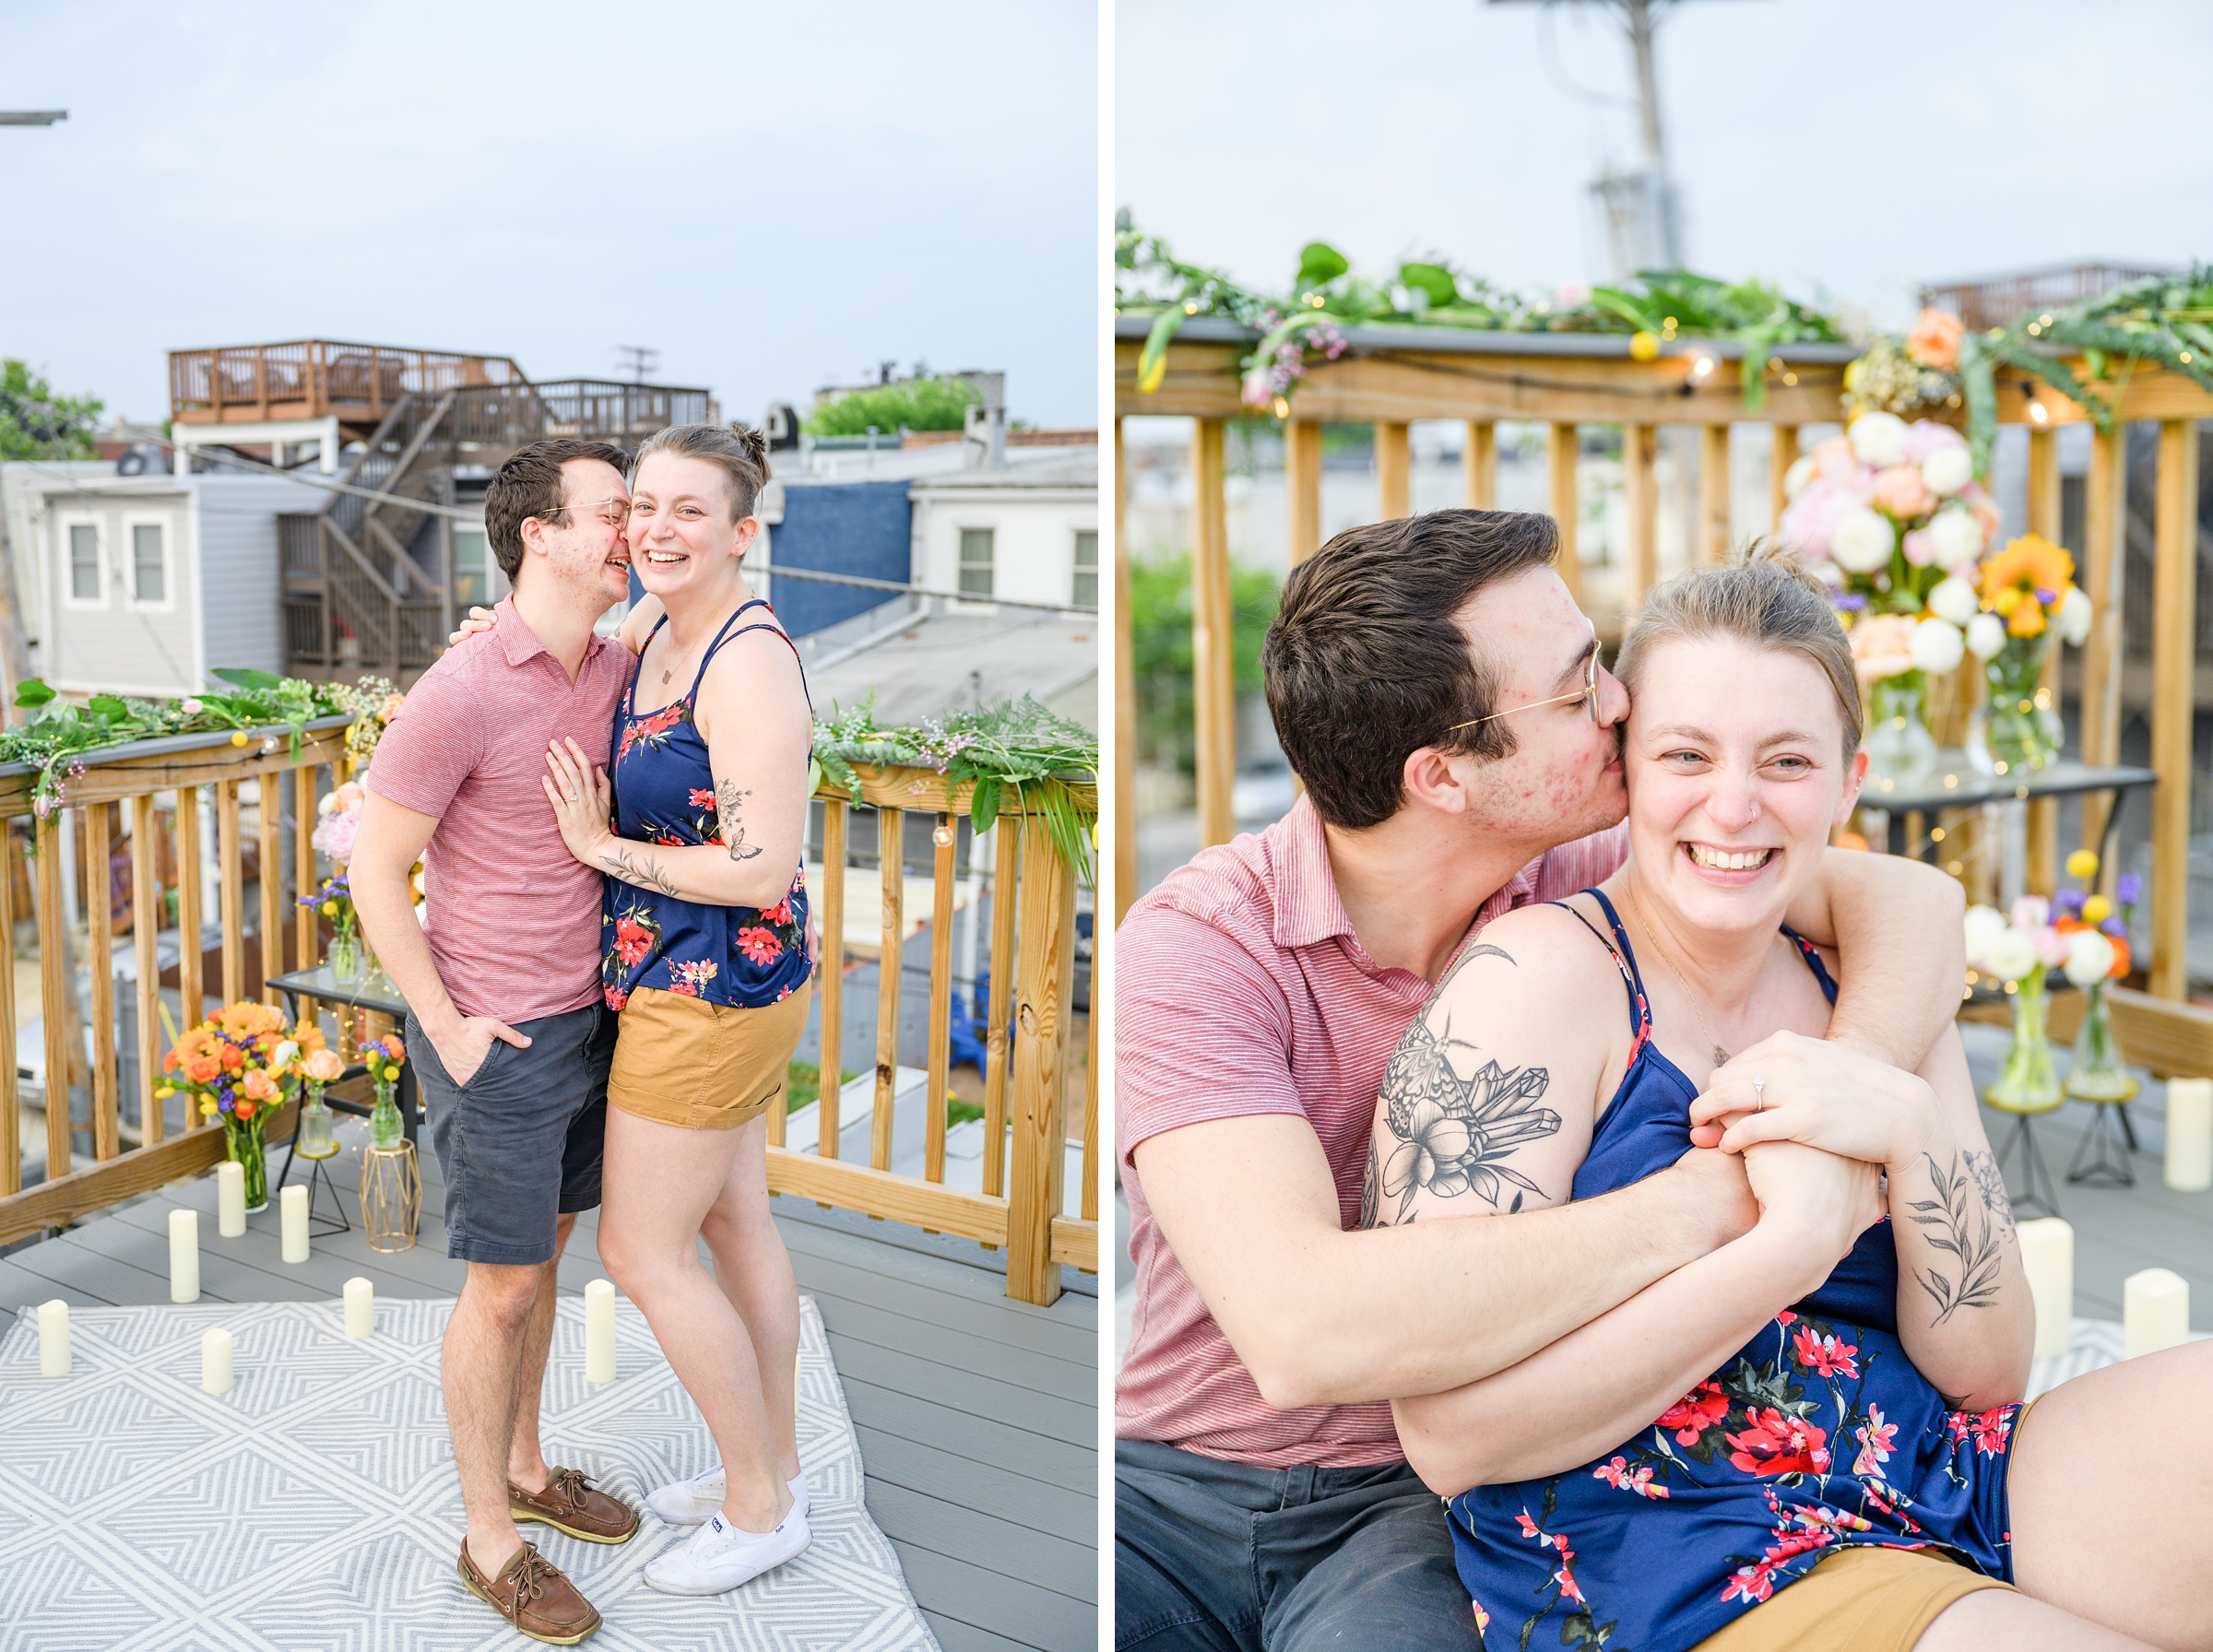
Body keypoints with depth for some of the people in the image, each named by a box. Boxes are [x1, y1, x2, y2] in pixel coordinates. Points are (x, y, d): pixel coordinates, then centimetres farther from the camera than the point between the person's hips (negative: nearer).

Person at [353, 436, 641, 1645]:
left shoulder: (616, 674, 2)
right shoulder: (462, 693, -21)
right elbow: (375, 870, -16)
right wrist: (448, 1029, -15)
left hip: (585, 1018, 7)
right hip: (495, 1039, -7)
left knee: (542, 1251, 20)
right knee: (503, 1286, 4)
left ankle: (523, 1468, 40)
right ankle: (490, 1541, 21)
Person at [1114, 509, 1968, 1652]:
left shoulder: (1577, 877, -3)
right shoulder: (1192, 952, -19)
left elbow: (1909, 895, -1)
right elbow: (1302, 1328, -33)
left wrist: (1853, 1077, -24)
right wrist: (1706, 1200, -30)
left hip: (1427, 1499, 2)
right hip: (1168, 1481, -2)